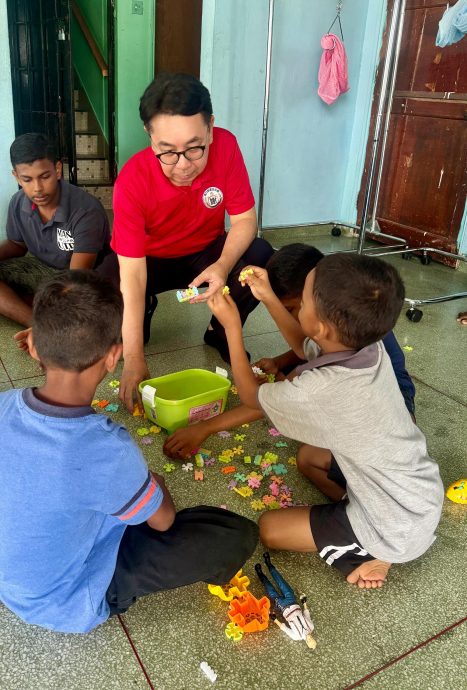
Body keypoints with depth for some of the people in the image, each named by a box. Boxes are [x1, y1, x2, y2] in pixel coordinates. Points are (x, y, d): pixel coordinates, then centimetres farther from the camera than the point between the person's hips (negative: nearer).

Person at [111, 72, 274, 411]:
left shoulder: (225, 146, -24)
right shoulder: (132, 181, -30)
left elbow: (244, 219, -16)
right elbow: (132, 274, -31)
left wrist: (223, 266, -39)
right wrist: (133, 358, -36)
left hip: (206, 252, 2)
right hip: (149, 260, -1)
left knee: (261, 257, -28)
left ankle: (221, 333, -1)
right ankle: (144, 311, 11)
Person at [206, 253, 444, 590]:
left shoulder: (319, 391, -33)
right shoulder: (369, 345, -13)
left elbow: (251, 394, -10)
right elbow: (304, 346, 11)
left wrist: (232, 326, -4)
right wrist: (268, 298, 5)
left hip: (399, 528, -7)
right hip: (421, 496, 7)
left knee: (270, 528, 3)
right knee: (308, 456, 22)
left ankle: (373, 555, 3)